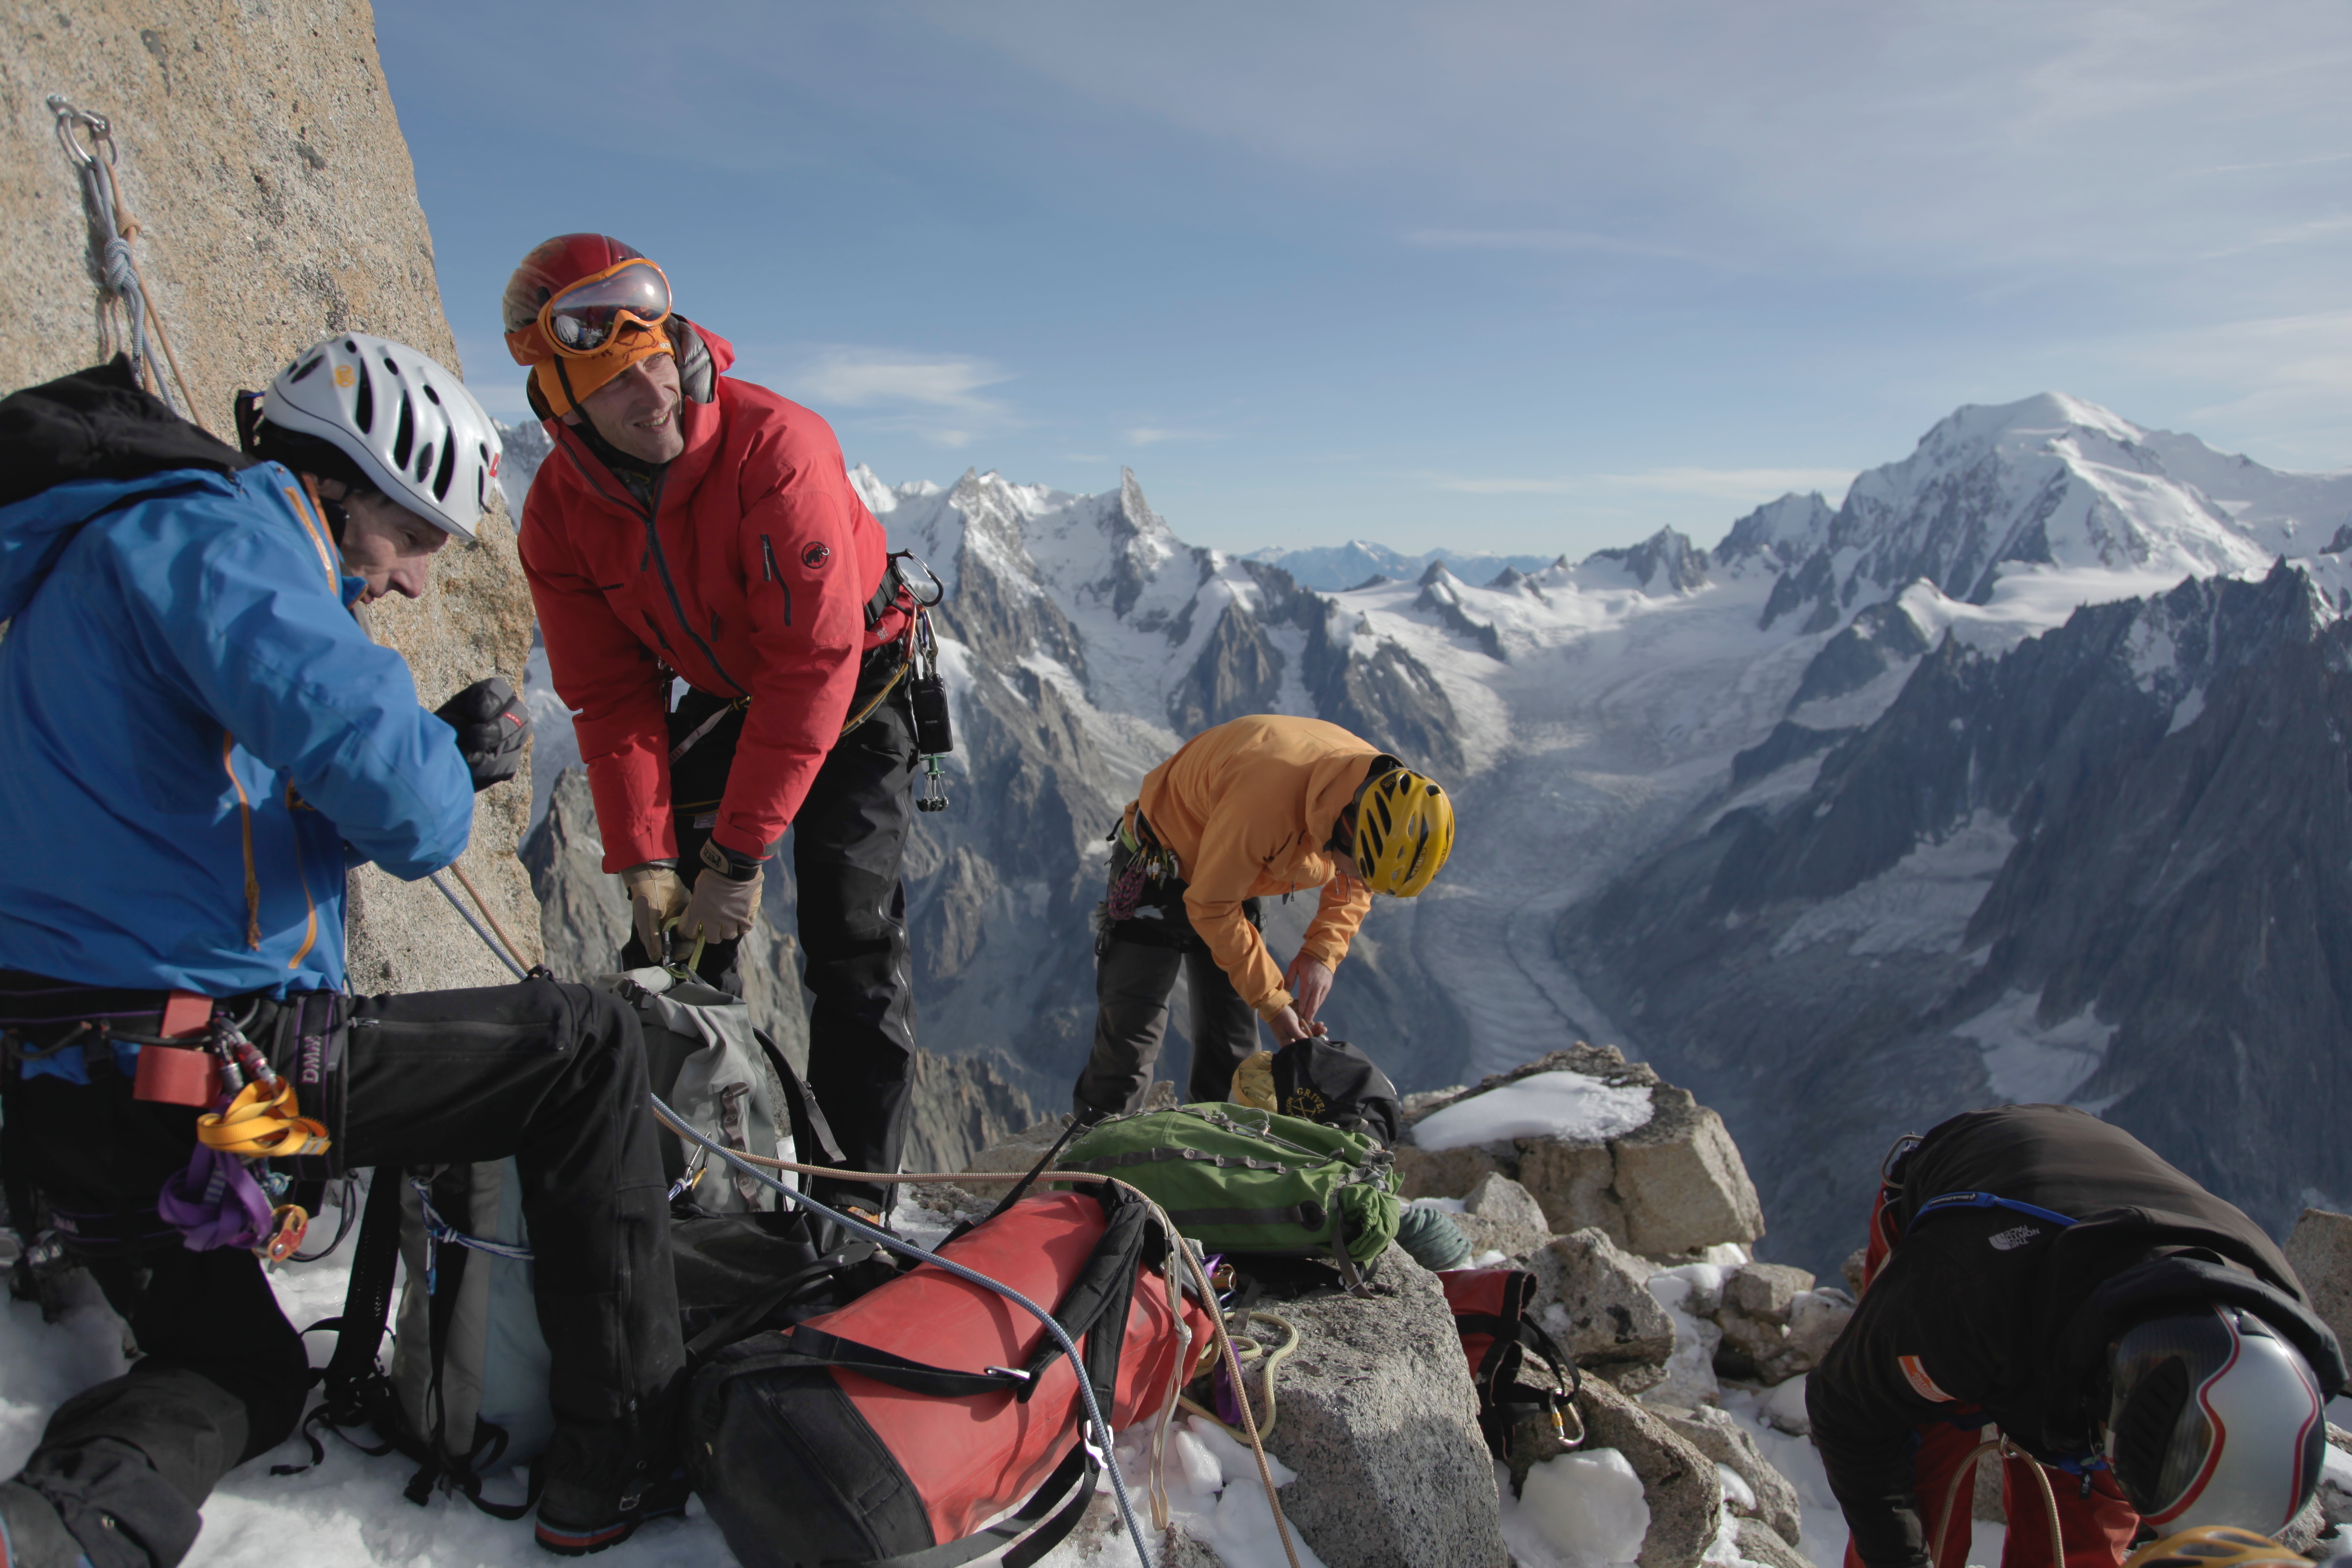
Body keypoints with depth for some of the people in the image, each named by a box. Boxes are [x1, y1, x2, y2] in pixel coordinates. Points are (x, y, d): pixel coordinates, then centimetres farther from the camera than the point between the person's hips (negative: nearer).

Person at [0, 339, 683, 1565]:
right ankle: (625, 1456, 4)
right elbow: (385, 784, -29)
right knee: (584, 1047, 1)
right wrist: (445, 780, -4)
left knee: (241, 1372, 28)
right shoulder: (211, 531, -12)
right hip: (203, 1063, -10)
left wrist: (444, 755, 8)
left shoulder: (108, 547, 21)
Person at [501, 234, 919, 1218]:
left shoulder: (774, 445, -32)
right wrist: (642, 856, -20)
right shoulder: (560, 511, -14)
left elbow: (814, 663, -33)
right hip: (724, 697, 5)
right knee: (674, 922, -2)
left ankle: (852, 1196, 1)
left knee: (852, 941, -11)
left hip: (853, 686, -5)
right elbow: (613, 697, -10)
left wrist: (741, 851, -31)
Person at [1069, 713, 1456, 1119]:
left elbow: (1352, 889, 0)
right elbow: (1211, 906, -28)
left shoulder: (1383, 791, -20)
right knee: (1131, 1032, -8)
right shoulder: (1268, 801, -41)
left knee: (1233, 1044, 5)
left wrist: (1322, 954, -16)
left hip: (1239, 875, 6)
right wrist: (1272, 1001, -22)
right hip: (1159, 868, -6)